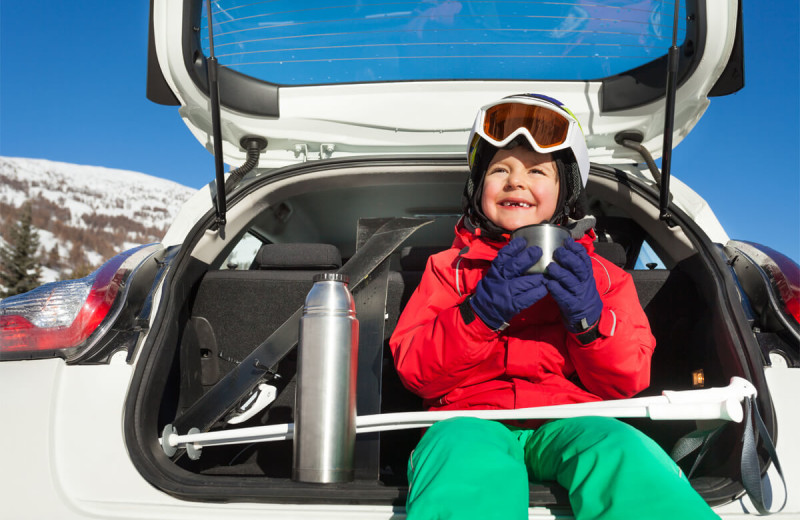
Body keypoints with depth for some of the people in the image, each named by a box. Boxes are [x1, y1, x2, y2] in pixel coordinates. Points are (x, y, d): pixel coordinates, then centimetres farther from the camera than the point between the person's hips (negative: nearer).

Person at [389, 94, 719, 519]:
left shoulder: (601, 274, 18)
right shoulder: (449, 267, 16)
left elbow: (627, 381, 9)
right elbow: (416, 372, 3)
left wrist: (589, 319, -12)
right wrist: (481, 312, -15)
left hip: (568, 420, 2)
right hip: (473, 419, -1)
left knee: (624, 452, -32)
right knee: (464, 462, -38)